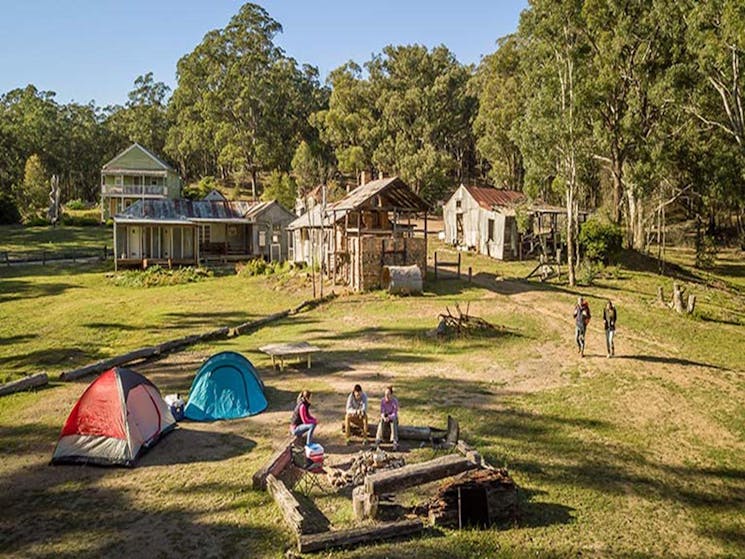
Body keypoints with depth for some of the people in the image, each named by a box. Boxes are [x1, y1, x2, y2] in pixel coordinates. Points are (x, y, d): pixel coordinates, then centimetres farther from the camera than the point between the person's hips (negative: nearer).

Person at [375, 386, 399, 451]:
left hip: (392, 418, -2)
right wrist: (384, 417, -36)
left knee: (393, 421, -36)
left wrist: (389, 417, -41)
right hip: (385, 417, 2)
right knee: (381, 421, -32)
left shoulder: (395, 401, -18)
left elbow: (395, 414, -21)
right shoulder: (382, 401, -11)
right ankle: (378, 440, -34)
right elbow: (382, 412, -14)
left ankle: (395, 442, -38)